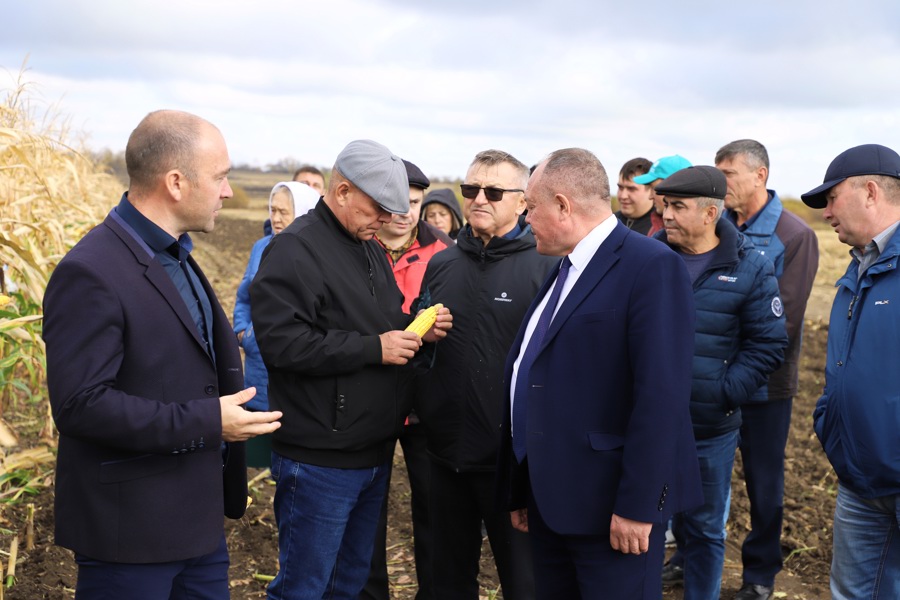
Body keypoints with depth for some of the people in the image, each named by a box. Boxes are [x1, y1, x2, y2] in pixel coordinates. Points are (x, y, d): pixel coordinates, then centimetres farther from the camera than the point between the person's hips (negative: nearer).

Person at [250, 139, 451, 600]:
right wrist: (373, 348, -22)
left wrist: (416, 328, 3)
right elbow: (281, 341, -24)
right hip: (320, 460, -8)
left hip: (375, 453, 9)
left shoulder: (370, 248, 15)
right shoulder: (296, 249, -13)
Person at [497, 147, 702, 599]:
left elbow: (661, 394, -19)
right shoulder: (562, 271, 14)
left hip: (610, 506, -8)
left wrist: (637, 505, -21)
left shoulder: (651, 266, -12)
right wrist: (519, 490, 16)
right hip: (549, 501, 8)